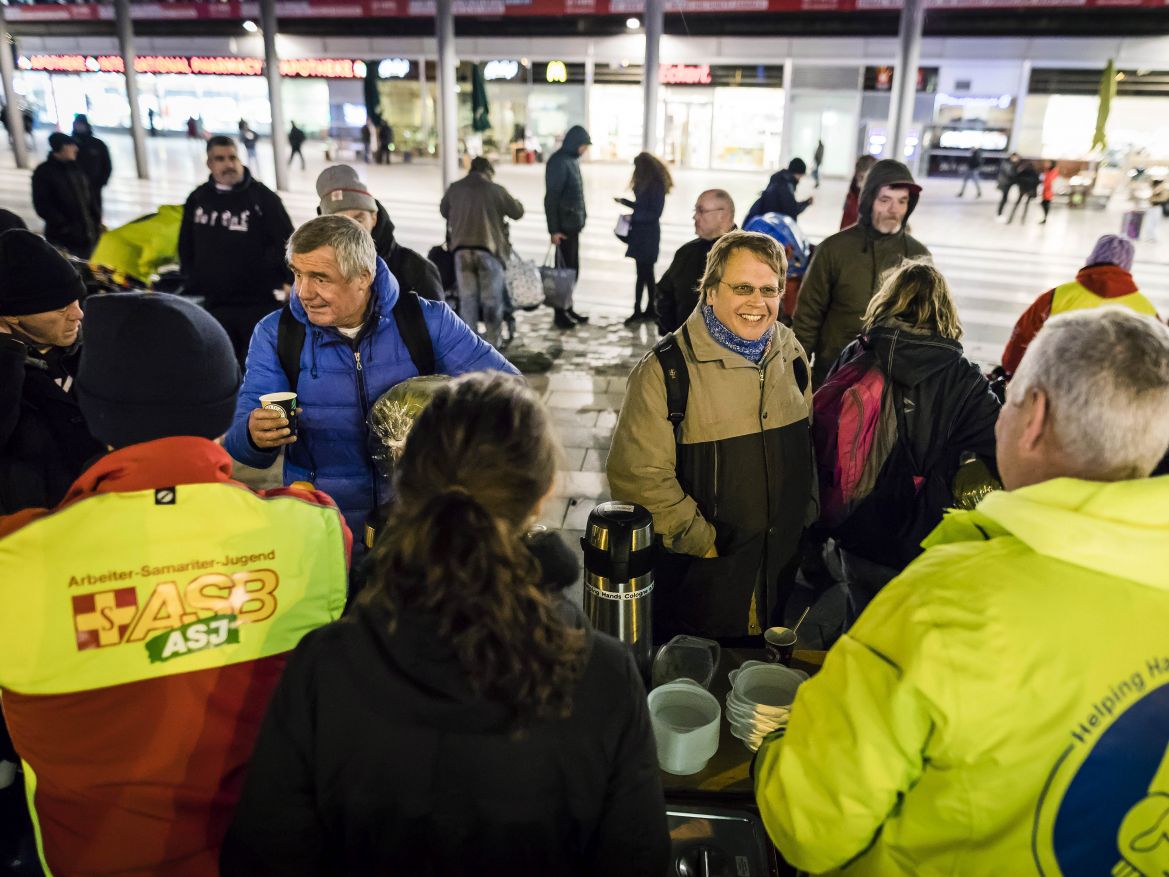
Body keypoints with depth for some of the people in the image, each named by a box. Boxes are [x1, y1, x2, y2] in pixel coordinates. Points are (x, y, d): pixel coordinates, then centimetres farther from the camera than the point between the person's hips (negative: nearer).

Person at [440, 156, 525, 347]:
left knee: (467, 296, 8)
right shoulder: (496, 190, -2)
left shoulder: (454, 189, 7)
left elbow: (444, 211, 22)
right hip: (489, 247, -2)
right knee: (491, 298, 7)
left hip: (461, 248, 3)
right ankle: (492, 340, 13)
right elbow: (517, 212, 6)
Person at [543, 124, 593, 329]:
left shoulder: (573, 159, 11)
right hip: (564, 226, -9)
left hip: (574, 224, 9)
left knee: (573, 269, 14)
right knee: (565, 269, -3)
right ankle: (560, 314, 6)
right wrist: (553, 229, -20)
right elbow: (551, 197, -18)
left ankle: (568, 309, 24)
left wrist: (582, 216, 14)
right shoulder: (559, 162, -15)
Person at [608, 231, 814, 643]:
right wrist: (704, 543, -16)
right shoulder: (666, 370, -17)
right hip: (698, 579, -5)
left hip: (785, 570, 5)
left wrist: (806, 519, 11)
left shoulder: (790, 353, 3)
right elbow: (638, 477, -20)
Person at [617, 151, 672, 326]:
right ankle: (650, 309, 21)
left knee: (643, 272, -5)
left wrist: (633, 216, -22)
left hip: (648, 234, -9)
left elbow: (655, 213, -17)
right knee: (646, 272, 13)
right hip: (641, 232, 9)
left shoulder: (656, 186, -15)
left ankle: (638, 311, -1)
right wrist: (624, 201, 15)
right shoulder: (646, 183, 12)